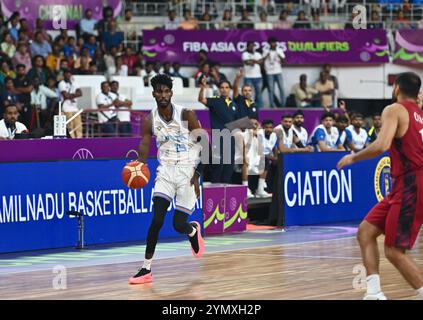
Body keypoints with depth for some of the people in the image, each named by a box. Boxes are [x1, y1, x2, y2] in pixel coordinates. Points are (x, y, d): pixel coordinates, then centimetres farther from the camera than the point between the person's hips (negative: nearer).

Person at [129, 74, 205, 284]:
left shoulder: (187, 115, -11)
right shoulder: (150, 120, -3)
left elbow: (204, 148, -6)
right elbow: (144, 151, -3)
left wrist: (197, 175, -13)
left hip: (188, 172, -2)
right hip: (166, 171, 2)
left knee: (179, 224, -2)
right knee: (157, 220, -14)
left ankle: (193, 230, 37)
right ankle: (146, 269, -9)